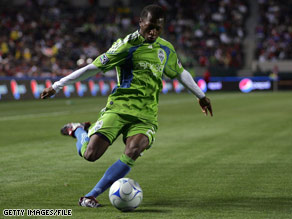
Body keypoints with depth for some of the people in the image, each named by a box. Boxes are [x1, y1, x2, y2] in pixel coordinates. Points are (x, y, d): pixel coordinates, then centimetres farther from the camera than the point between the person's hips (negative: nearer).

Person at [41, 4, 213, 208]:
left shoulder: (166, 49, 13)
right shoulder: (126, 45, -5)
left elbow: (181, 73, 32)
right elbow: (93, 68, -5)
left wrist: (201, 96, 41)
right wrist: (56, 86, -5)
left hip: (146, 115, 4)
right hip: (119, 106, -3)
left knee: (132, 152, -27)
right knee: (90, 154, -17)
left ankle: (92, 196, -17)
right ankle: (79, 130, 21)